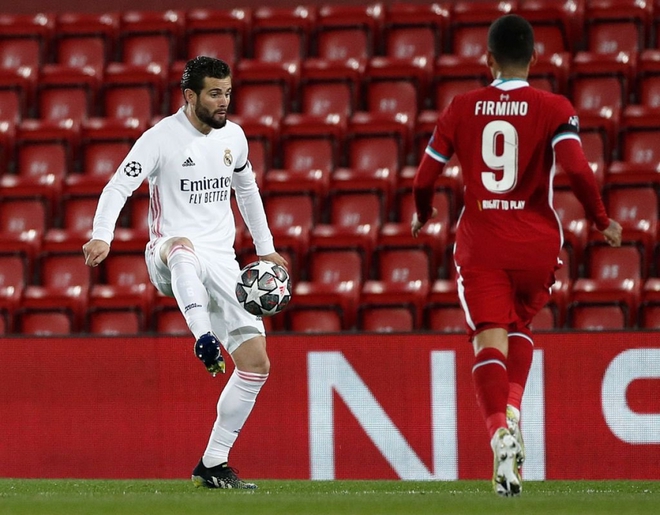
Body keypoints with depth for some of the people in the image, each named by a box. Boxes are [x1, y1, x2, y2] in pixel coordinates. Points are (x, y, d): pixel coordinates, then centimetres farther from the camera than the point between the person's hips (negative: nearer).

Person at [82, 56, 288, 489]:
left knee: (256, 363, -6)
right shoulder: (162, 138, -8)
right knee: (183, 246, -45)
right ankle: (203, 339, -63)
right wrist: (102, 237, -31)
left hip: (221, 260, 6)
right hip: (170, 253, -6)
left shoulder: (234, 136, 10)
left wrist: (265, 249, 29)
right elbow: (119, 187, -14)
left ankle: (213, 465, 4)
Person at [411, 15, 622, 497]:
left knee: (490, 340, -6)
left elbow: (425, 177, 7)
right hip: (537, 244, 1)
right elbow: (578, 170, -16)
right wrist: (602, 221, 0)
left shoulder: (461, 108, 3)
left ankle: (500, 430, -29)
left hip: (480, 244, -1)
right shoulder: (554, 109, -2)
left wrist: (423, 215, 28)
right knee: (520, 325, 25)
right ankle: (513, 408, 5)